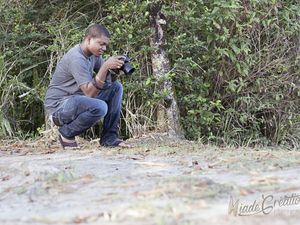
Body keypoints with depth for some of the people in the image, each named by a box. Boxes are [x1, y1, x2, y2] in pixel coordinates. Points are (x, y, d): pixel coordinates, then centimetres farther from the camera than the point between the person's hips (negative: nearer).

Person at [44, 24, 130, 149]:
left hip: (77, 100, 9)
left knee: (116, 87, 1)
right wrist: (105, 66, -33)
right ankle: (66, 133, -9)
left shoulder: (93, 54, 5)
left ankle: (109, 137, 1)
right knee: (100, 107, -34)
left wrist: (114, 69, -15)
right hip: (58, 106, -9)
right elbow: (90, 92, -28)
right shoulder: (76, 58, -23)